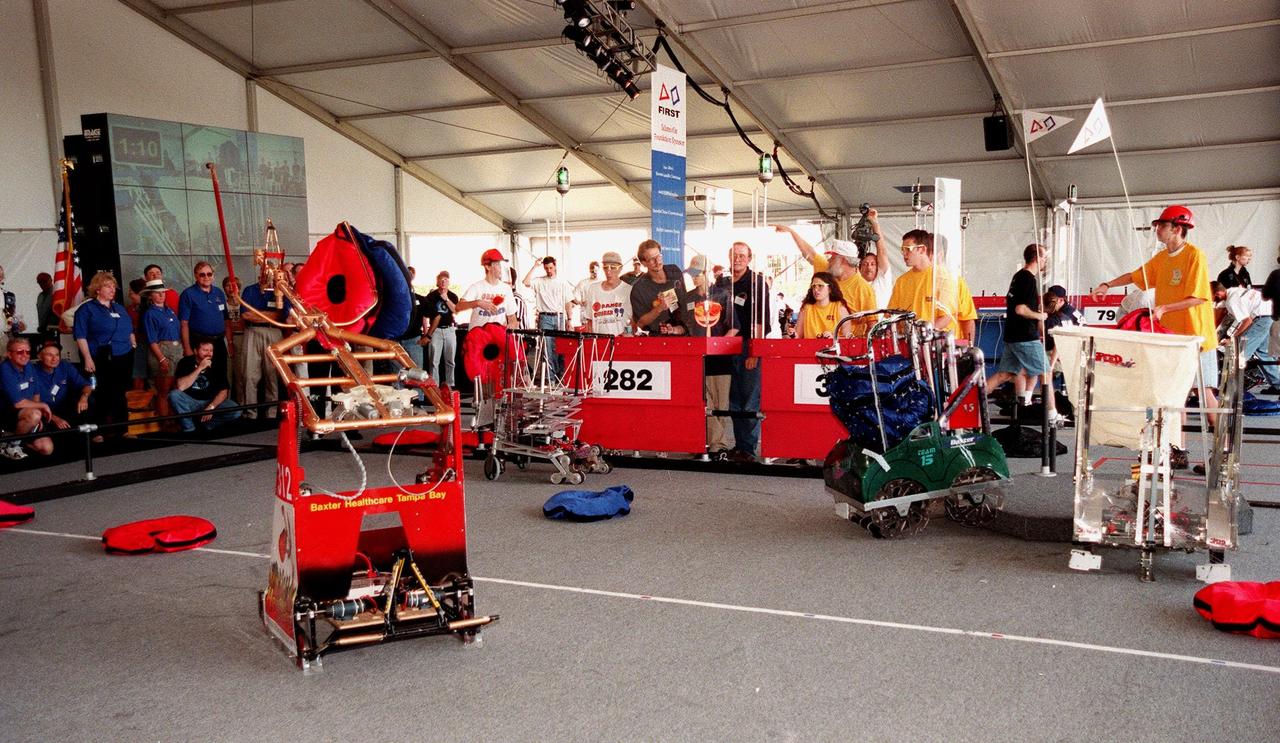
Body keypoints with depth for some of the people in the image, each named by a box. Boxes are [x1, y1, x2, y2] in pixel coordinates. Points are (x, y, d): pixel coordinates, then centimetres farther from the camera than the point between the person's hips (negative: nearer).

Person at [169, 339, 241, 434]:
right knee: (174, 394, -32)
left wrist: (211, 407, -22)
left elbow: (223, 392, -6)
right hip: (190, 402, -1)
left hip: (210, 402, 1)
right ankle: (189, 429, -15)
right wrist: (199, 368, -29)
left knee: (236, 410, -23)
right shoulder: (186, 362, -11)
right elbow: (180, 387, -27)